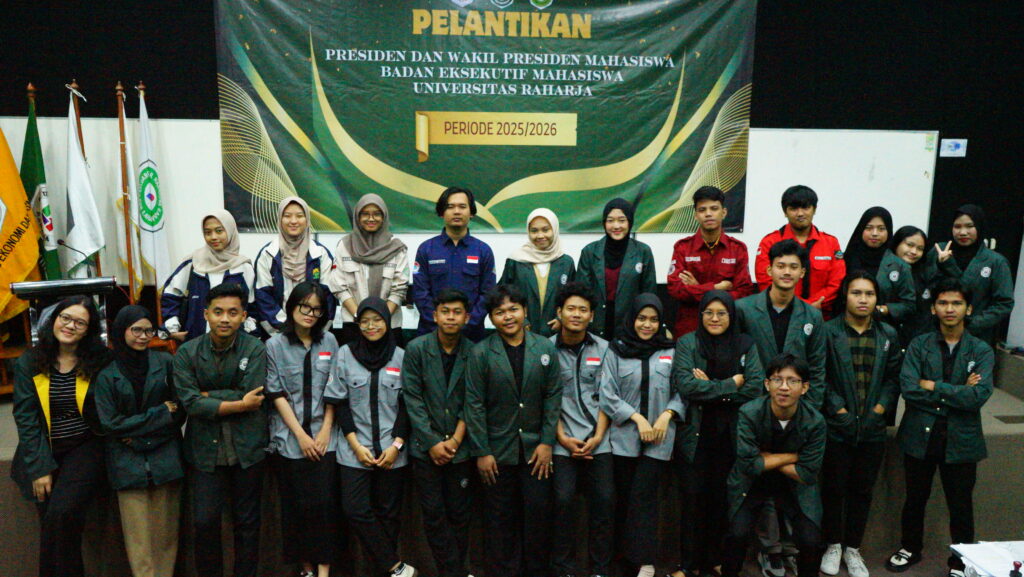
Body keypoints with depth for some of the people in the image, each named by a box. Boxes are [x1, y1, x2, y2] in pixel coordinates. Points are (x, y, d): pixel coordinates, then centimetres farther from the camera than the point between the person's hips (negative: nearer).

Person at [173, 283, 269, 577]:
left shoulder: (255, 350, -6)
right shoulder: (187, 352, -3)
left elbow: (251, 395, -16)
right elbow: (191, 403, -12)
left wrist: (207, 395, -12)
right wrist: (238, 404, -15)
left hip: (247, 449, 0)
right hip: (205, 450, 1)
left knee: (247, 522, 12)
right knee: (204, 522, 5)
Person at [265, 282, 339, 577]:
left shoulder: (329, 342, 3)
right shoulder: (275, 345, -2)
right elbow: (276, 394, -4)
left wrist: (325, 431, -4)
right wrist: (301, 435, -8)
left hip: (323, 438, 1)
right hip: (289, 439, -1)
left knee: (323, 503, -3)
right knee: (296, 505, 6)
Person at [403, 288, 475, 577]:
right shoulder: (416, 348, -5)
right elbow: (412, 399, -6)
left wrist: (455, 440, -8)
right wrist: (432, 443, -9)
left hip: (460, 448, 1)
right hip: (426, 447, 0)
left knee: (459, 513, 8)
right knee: (434, 513, 5)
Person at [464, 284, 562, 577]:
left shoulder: (545, 348, 1)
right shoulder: (480, 353, -6)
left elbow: (553, 397, 2)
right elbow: (474, 405, -5)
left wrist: (547, 442, -3)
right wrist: (481, 452, -7)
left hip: (535, 449, 2)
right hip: (498, 451, -1)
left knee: (538, 512, 7)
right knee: (501, 519, 9)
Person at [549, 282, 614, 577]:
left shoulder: (603, 349, 5)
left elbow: (605, 396, 5)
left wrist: (598, 436, -5)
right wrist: (563, 438, -6)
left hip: (597, 442, 2)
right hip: (562, 442, -1)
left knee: (604, 502, -1)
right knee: (562, 501, -6)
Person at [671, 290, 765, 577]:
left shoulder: (745, 344, 6)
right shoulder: (687, 343, -1)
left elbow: (756, 387, -7)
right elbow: (685, 385, -15)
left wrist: (710, 388, -13)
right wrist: (730, 384, -11)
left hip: (730, 435, 2)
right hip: (694, 434, -2)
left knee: (721, 497, 8)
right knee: (694, 497, 2)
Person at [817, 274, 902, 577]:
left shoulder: (888, 335, 7)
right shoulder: (828, 331, -5)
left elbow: (893, 378, 6)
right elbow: (820, 376, -8)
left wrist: (879, 409, -6)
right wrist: (839, 410, -13)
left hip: (872, 429, 3)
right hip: (836, 427, -3)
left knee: (862, 490, 12)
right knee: (834, 488, 8)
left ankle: (852, 548, 27)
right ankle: (833, 545, 25)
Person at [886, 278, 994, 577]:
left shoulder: (981, 351, -2)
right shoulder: (919, 345, -1)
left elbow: (979, 396, -17)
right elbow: (908, 388, -15)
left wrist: (933, 386, -15)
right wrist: (957, 392, -15)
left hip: (961, 439, -1)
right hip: (920, 436, 1)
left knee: (961, 505, 10)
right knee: (915, 499, 17)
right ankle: (910, 548, 39)